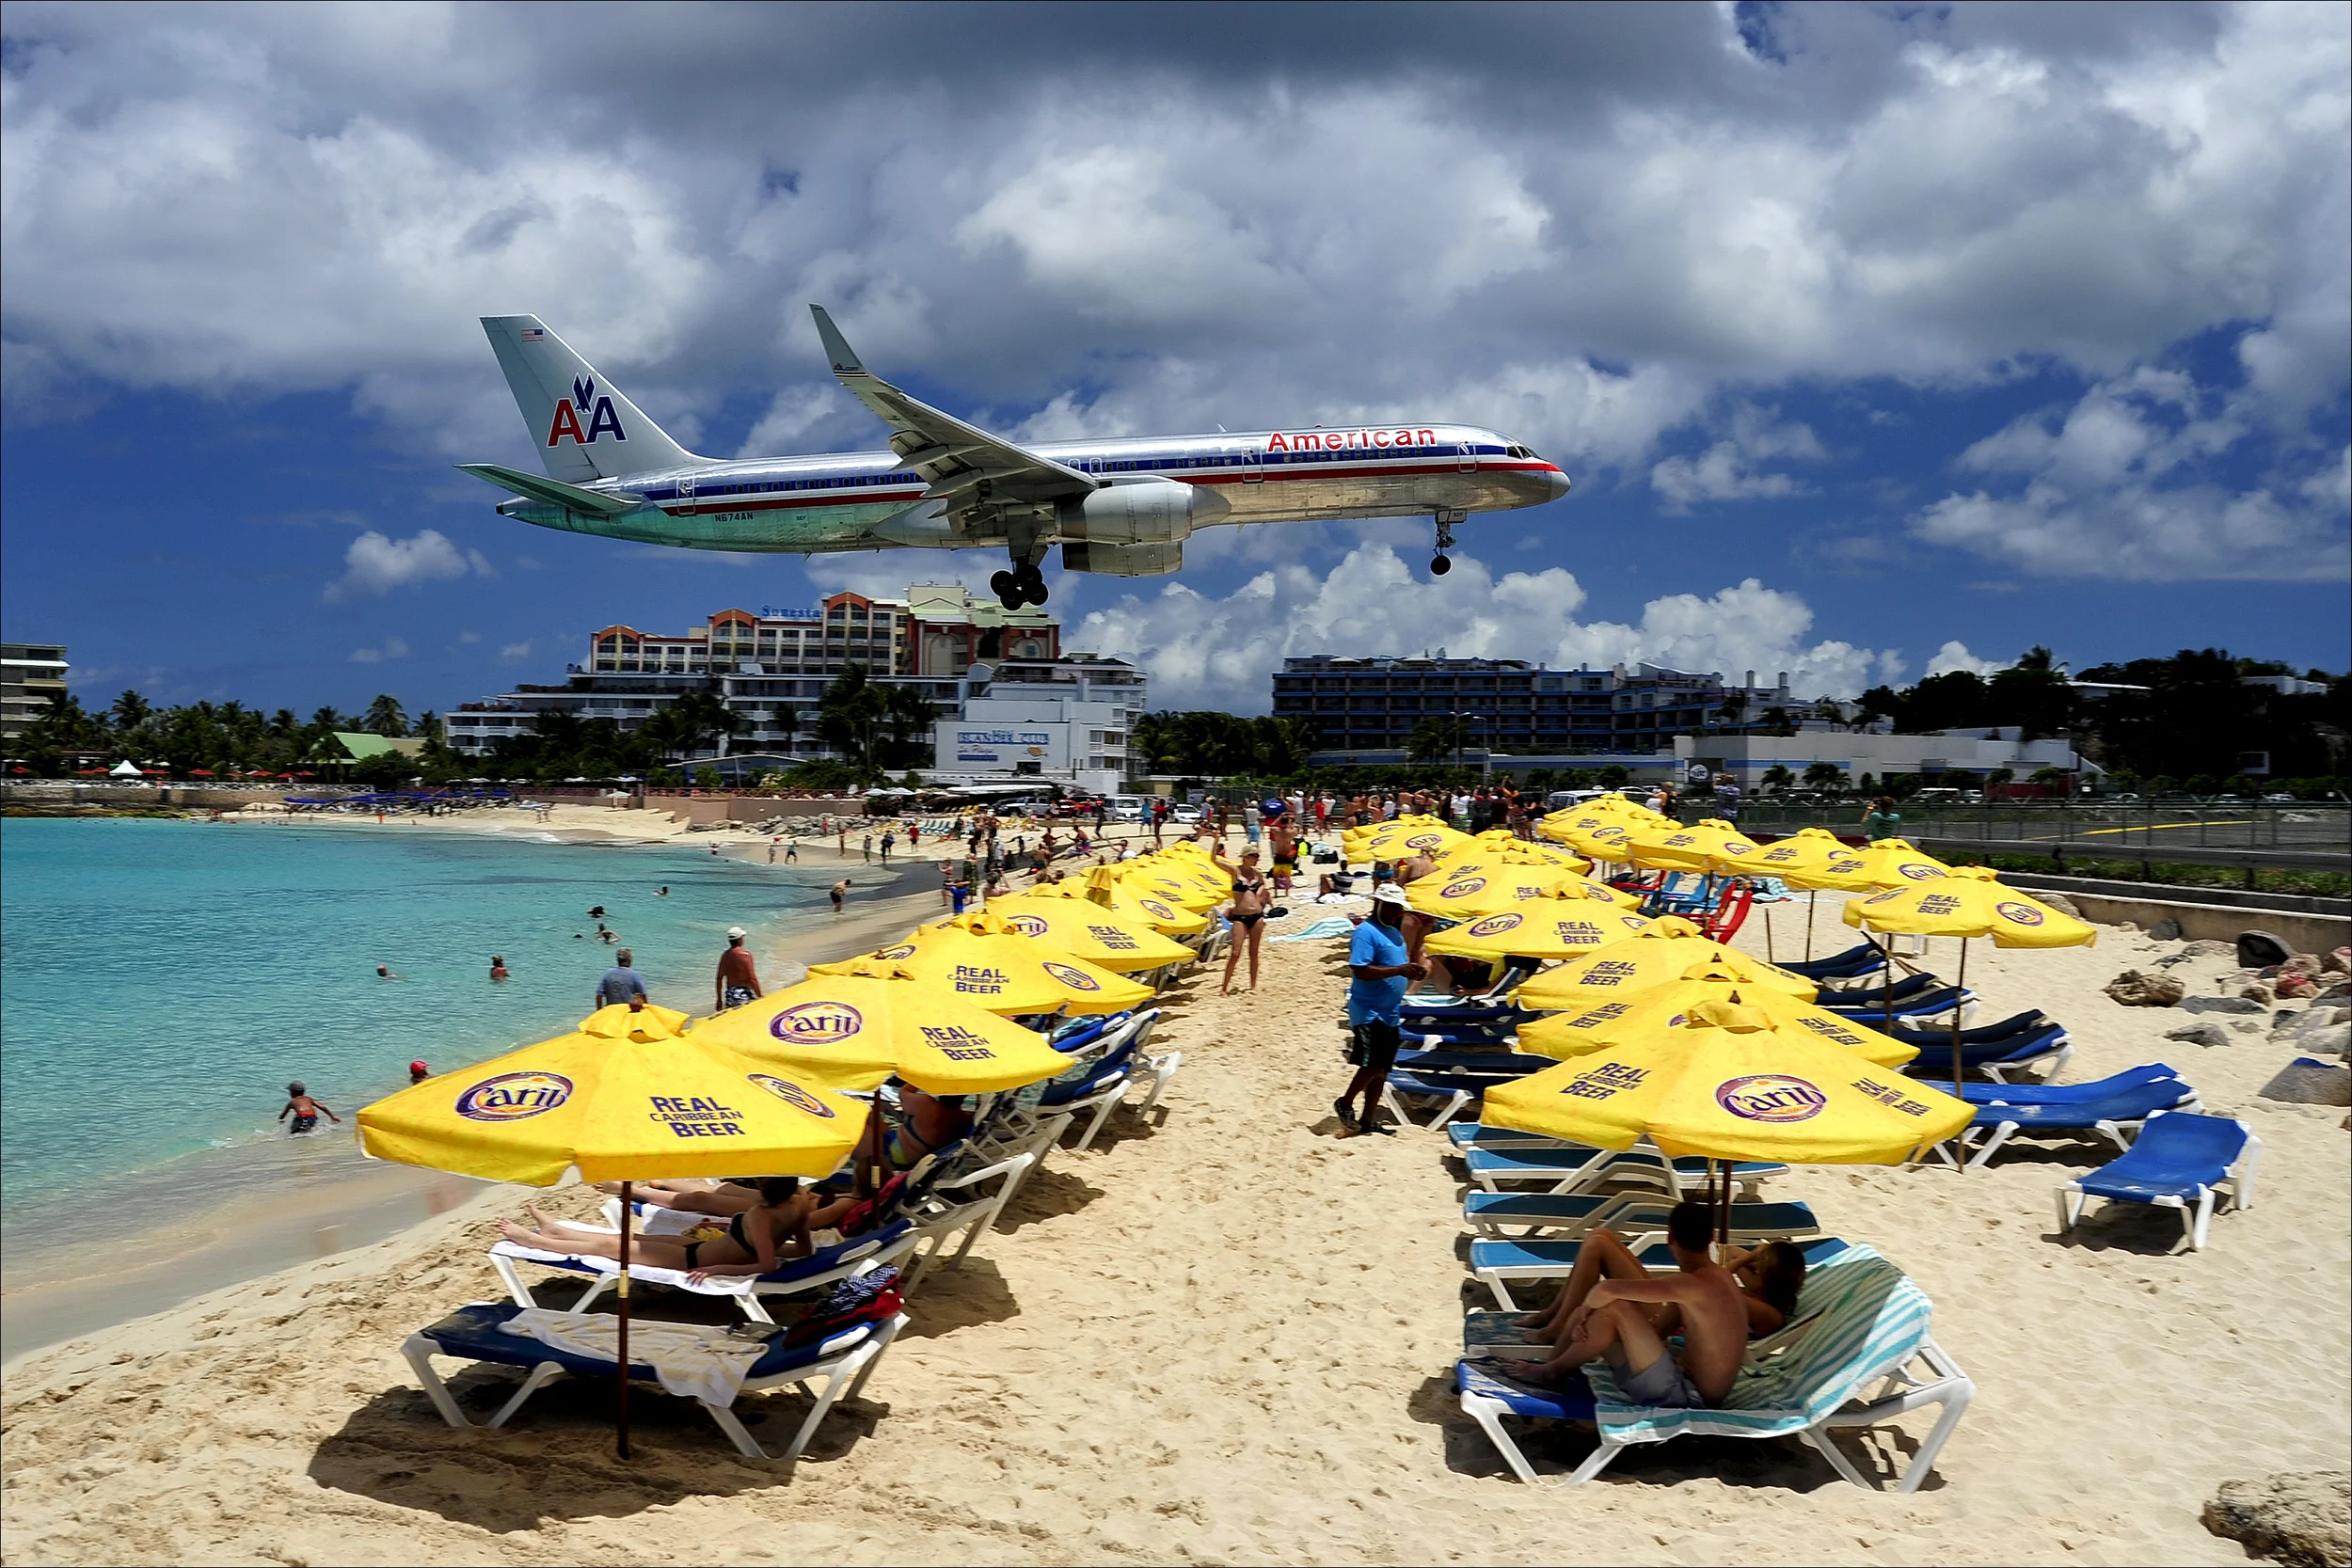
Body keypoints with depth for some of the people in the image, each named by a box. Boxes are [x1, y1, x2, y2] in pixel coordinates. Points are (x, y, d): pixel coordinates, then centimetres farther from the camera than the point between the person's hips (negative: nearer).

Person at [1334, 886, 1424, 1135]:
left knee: (1382, 1069, 11)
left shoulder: (1395, 933, 16)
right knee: (1373, 1065, -14)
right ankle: (1345, 1104, 6)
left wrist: (1413, 971, 4)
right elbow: (1360, 970, -24)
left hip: (1389, 1012, 9)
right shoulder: (1366, 932, -14)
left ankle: (1368, 1119, 19)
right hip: (1369, 1011, -9)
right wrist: (1399, 970, -26)